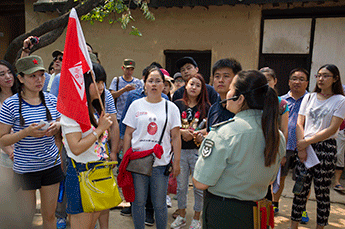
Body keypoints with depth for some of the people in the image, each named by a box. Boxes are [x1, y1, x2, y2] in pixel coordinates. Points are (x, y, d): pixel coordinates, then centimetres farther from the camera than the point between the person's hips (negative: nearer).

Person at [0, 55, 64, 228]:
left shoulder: (51, 100, 2)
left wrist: (57, 126, -10)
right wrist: (26, 132, -22)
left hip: (52, 165, 3)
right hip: (25, 169, -3)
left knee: (49, 215, 14)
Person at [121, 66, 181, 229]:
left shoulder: (171, 107, 4)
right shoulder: (136, 105, 4)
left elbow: (176, 137, 4)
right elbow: (128, 134, 6)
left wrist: (176, 162, 1)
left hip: (161, 163, 0)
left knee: (160, 204, 9)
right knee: (138, 202, 12)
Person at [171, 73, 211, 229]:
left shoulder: (205, 107, 3)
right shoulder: (177, 104, 4)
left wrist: (202, 134, -17)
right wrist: (182, 132, -12)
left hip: (198, 150, -1)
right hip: (180, 150, 1)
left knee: (199, 187, 6)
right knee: (181, 186, 13)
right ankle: (181, 216, 32)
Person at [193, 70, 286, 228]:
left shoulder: (224, 133, -25)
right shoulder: (278, 135, -3)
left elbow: (201, 183, -20)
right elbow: (270, 179, 10)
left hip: (222, 214, -7)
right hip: (255, 212, 7)